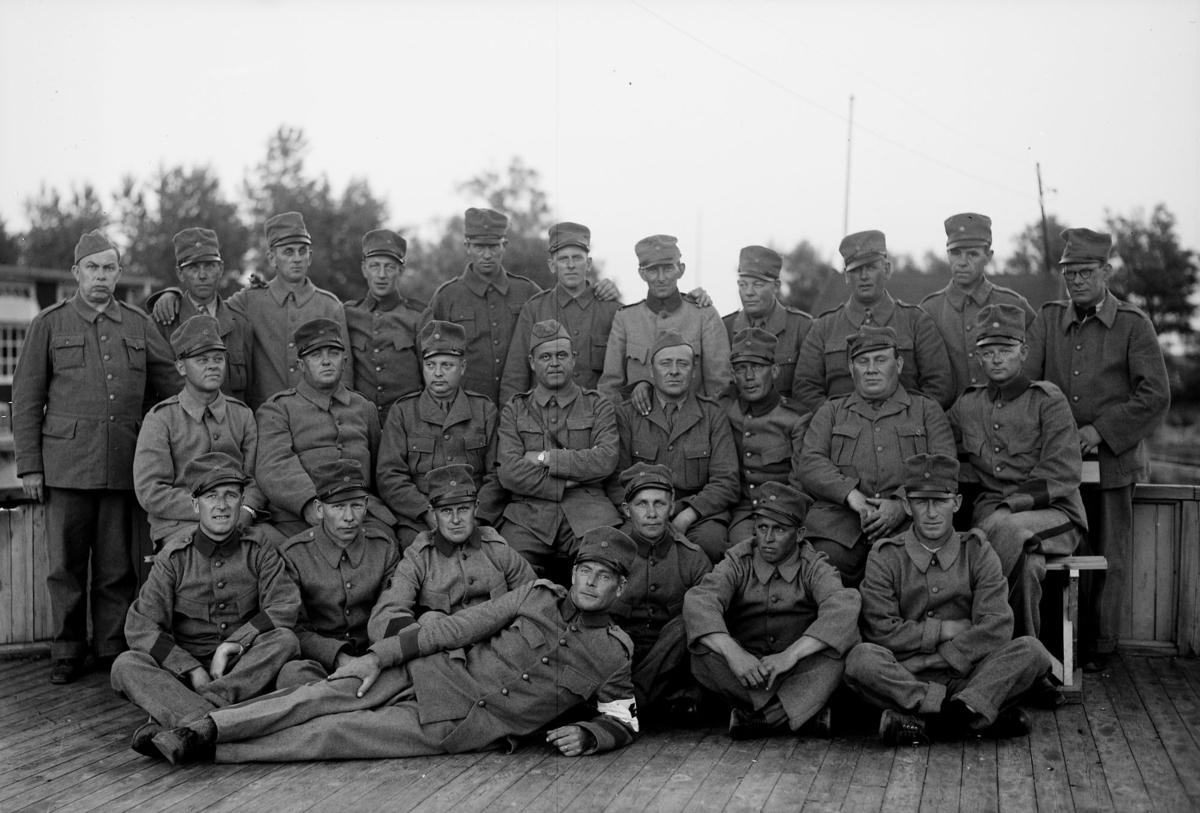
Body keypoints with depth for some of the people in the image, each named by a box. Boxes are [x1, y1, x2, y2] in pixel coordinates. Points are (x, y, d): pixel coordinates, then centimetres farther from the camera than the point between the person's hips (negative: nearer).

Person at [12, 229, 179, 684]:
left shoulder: (138, 325, 12)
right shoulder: (49, 325, 6)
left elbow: (171, 388, 13)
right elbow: (25, 400, 5)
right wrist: (29, 466, 0)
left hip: (123, 466, 1)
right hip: (66, 466, -1)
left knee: (118, 567, 5)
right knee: (66, 565, 3)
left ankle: (114, 650, 15)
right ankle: (67, 653, 14)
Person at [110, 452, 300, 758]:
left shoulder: (259, 554, 5)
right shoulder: (174, 558, 3)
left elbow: (286, 607, -10)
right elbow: (140, 627, -7)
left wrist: (231, 646, -19)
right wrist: (193, 670, -18)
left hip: (246, 672, 0)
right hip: (183, 669, 0)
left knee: (285, 640, -29)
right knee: (126, 664, -25)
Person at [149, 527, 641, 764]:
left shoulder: (613, 653, 2)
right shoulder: (538, 595, 7)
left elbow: (624, 722, 10)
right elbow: (456, 628, 5)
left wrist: (587, 736, -14)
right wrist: (381, 655, 0)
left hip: (462, 729, -3)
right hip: (432, 674, 3)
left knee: (337, 734, -16)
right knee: (321, 698, -16)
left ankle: (208, 749, -15)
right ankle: (199, 731, -17)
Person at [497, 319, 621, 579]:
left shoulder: (597, 406, 15)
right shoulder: (514, 410, 16)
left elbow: (606, 460, -2)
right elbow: (510, 472, 1)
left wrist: (545, 458, -3)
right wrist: (567, 484, -5)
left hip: (587, 514, 0)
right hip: (529, 513, 0)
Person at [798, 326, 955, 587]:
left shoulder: (927, 411, 21)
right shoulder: (831, 412, 25)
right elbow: (810, 463, 9)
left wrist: (902, 504, -12)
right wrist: (851, 495, -11)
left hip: (908, 518, 0)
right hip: (841, 516, 1)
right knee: (828, 558, -31)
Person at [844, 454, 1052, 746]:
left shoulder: (977, 552, 8)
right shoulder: (885, 557, 6)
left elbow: (997, 628, -5)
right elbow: (880, 631, -6)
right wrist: (947, 630, -6)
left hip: (967, 675, 2)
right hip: (902, 677, -2)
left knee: (1031, 650, -23)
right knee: (861, 658, -32)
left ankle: (909, 716, -33)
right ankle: (980, 713, -30)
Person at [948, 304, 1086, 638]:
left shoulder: (1047, 400, 1)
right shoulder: (966, 406, 15)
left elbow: (1063, 474, -8)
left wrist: (1008, 505, -17)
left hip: (1053, 512, -2)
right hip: (991, 512, 2)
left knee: (1007, 529, -38)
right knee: (1027, 566, -35)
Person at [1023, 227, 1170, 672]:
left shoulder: (1133, 325, -1)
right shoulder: (1048, 319, 8)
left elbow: (1155, 396, -5)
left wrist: (1100, 430, -13)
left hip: (1111, 459, -2)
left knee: (1108, 559, 5)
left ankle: (1100, 646, 17)